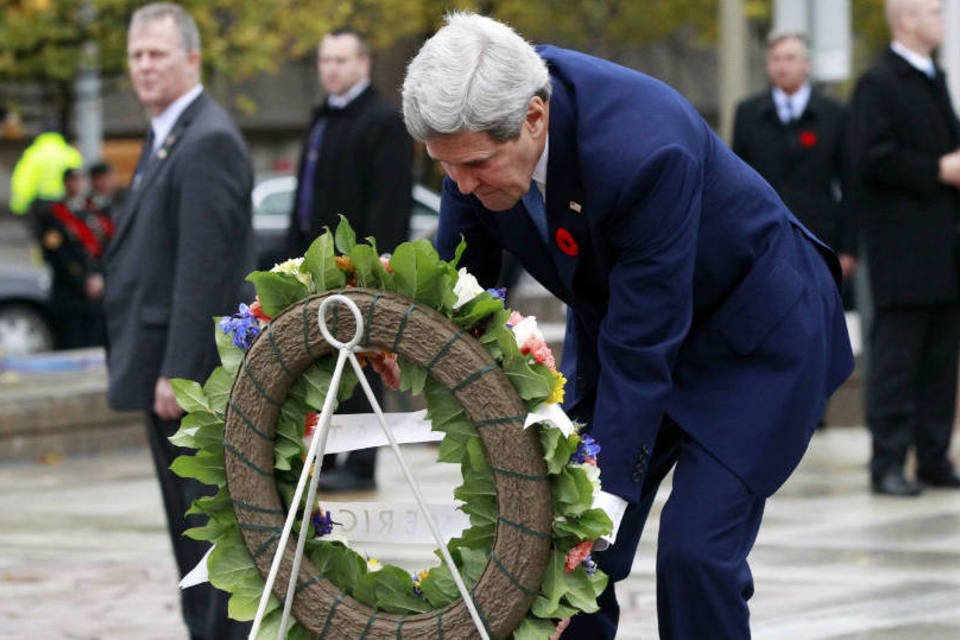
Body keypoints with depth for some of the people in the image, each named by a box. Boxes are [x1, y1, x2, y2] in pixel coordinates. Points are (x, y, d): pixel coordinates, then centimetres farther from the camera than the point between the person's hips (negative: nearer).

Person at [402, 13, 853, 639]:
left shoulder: (642, 147, -39)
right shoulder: (479, 130, -19)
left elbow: (644, 342, -33)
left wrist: (607, 493, -32)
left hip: (756, 334, -6)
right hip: (613, 323, 7)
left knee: (696, 551, -17)